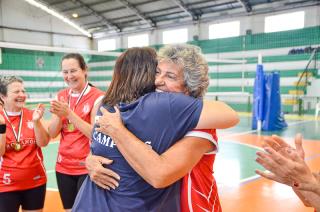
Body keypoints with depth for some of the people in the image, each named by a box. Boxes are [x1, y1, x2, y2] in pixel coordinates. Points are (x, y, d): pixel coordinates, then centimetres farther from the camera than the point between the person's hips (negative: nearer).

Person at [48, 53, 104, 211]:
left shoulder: (97, 97, -12)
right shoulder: (61, 96, 5)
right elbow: (52, 134, 3)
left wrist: (69, 114, -24)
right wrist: (58, 115, -17)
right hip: (63, 166, 5)